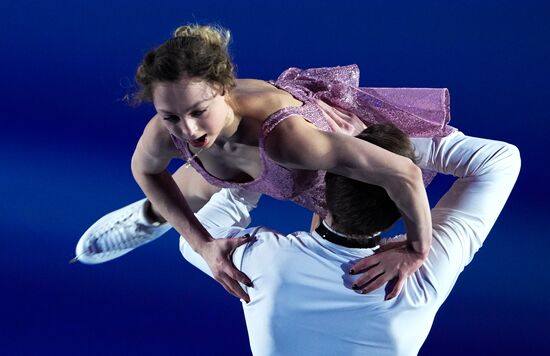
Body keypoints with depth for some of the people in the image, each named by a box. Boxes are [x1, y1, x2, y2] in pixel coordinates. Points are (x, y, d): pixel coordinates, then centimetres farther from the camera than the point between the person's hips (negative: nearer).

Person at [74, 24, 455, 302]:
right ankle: (153, 217, 64)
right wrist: (204, 244, -18)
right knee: (190, 190, 29)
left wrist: (417, 254, -37)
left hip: (344, 148, -4)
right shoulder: (165, 132, -36)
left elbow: (405, 174, -52)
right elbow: (146, 169, -10)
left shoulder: (283, 135, -53)